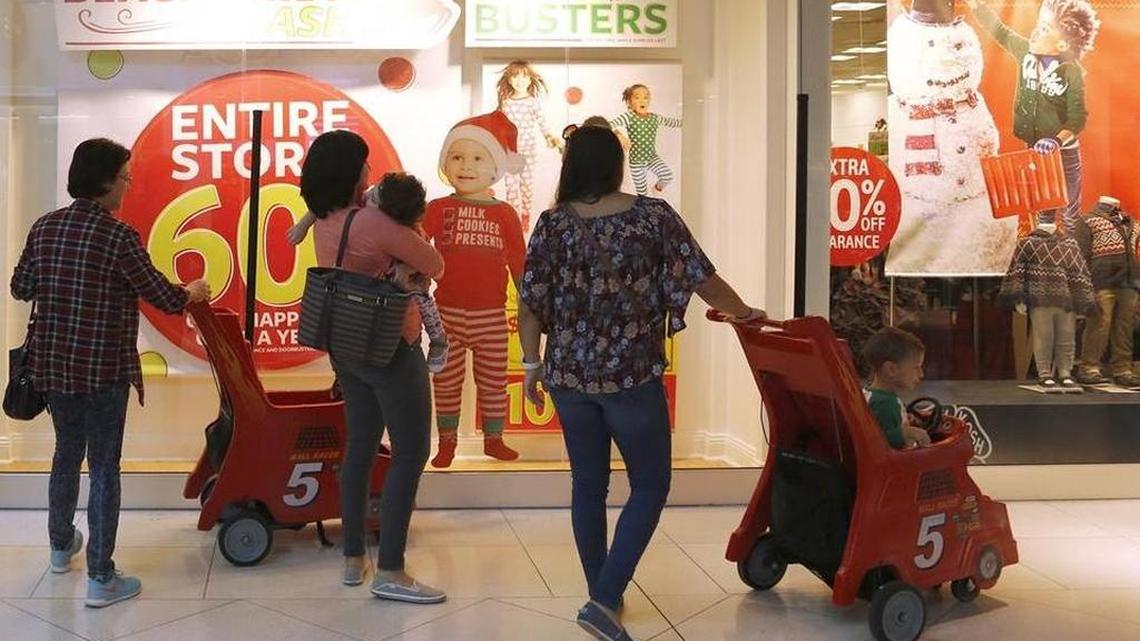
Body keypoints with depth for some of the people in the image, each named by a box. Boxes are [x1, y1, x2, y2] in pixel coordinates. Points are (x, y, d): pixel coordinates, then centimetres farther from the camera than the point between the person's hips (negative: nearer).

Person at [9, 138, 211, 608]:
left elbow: (20, 288, 11)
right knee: (104, 467, 2)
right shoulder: (118, 235, -16)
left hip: (52, 366, 6)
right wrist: (193, 292, 8)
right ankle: (101, 578, 6)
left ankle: (61, 545, 42)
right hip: (103, 369, -6)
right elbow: (164, 297, -12)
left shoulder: (45, 227, 3)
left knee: (67, 451, 24)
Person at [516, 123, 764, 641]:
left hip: (569, 373, 4)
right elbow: (703, 280, -4)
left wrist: (533, 364, 10)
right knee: (650, 486, 8)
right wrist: (745, 314, 14)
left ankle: (601, 594, 27)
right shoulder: (654, 216, -6)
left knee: (588, 484, 15)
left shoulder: (553, 224, -1)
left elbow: (530, 303, -2)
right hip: (632, 375, -3)